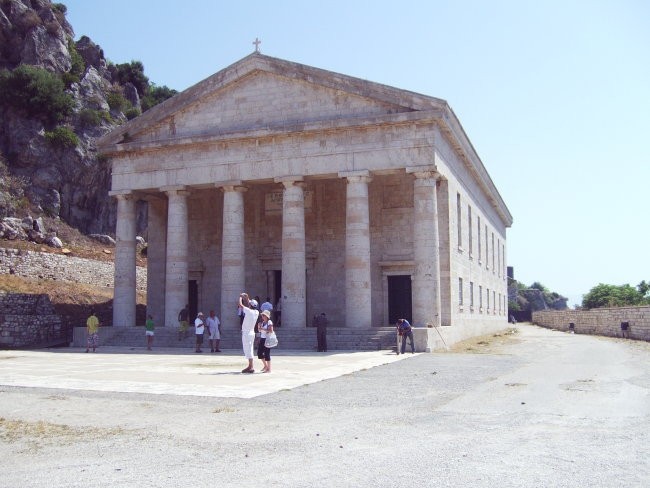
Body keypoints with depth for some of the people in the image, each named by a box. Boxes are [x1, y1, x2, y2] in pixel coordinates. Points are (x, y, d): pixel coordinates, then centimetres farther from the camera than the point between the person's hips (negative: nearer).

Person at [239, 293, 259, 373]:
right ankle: (250, 366, 18)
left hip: (246, 333, -8)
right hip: (251, 332, 8)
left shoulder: (249, 311, -18)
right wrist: (247, 299, 26)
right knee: (249, 350, 14)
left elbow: (240, 304, -14)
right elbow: (250, 306, 25)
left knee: (248, 350, -7)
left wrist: (240, 297, 2)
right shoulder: (256, 312, 4)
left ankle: (251, 367, -7)